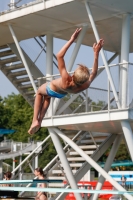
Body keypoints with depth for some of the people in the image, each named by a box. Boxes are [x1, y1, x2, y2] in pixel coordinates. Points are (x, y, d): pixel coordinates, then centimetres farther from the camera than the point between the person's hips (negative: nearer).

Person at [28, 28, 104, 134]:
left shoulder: (66, 81, -52)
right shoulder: (84, 86, -43)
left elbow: (59, 56, -52)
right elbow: (94, 73, -24)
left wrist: (72, 40, -50)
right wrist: (96, 53, -28)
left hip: (52, 89, -4)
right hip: (62, 94, 4)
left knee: (39, 92, 31)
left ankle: (35, 121, 19)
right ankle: (40, 120, 37)